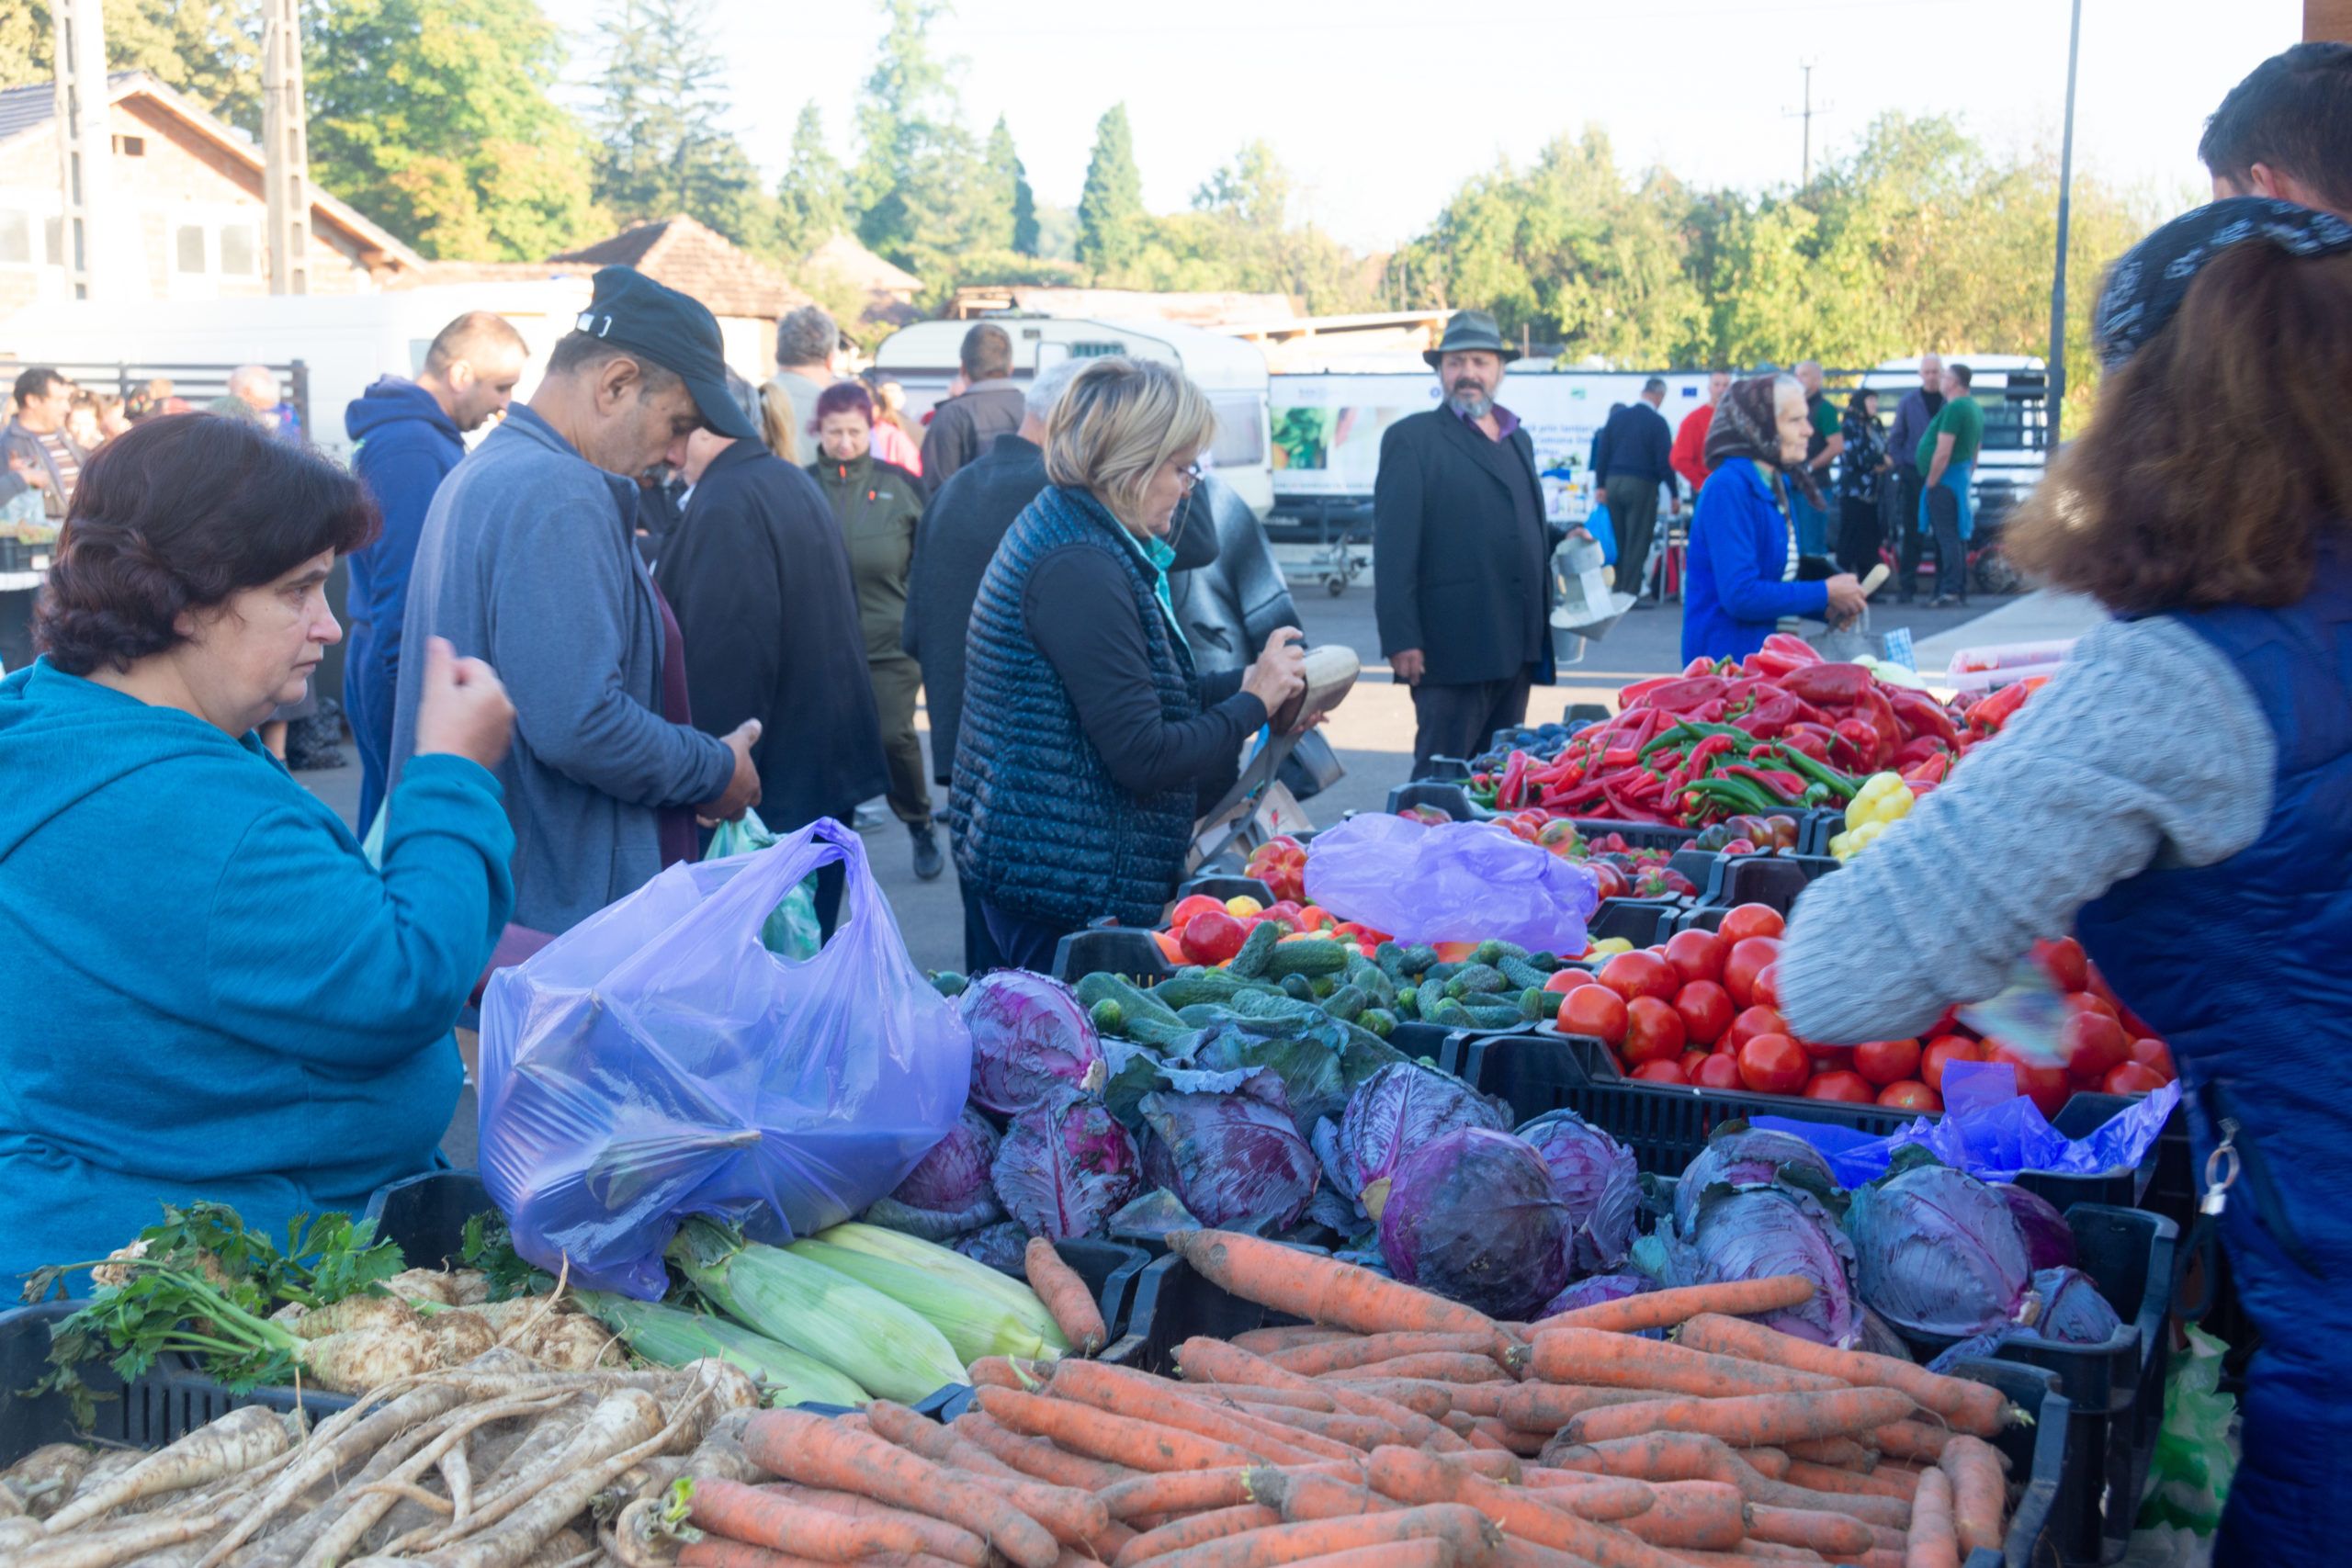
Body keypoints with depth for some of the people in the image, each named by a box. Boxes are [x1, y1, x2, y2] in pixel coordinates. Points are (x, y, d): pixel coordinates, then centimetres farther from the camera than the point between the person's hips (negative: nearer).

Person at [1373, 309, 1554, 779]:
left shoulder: (1519, 440, 19)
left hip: (1518, 648, 7)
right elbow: (1393, 547, -10)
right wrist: (1401, 639, -16)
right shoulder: (1411, 438, -3)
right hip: (1452, 648, -7)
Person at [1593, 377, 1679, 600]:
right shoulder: (1656, 422, -8)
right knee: (1637, 543, -1)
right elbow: (1665, 462, -9)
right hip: (1641, 485, -5)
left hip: (1614, 482, 5)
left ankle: (1617, 590, 16)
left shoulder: (1617, 416, 7)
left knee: (1617, 540, 12)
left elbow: (1603, 454, 8)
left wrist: (1601, 485, 14)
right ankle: (1631, 593, -2)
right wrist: (1674, 493, -2)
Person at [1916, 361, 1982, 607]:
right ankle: (1961, 590, 15)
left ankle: (1951, 589, -12)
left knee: (1947, 537, -10)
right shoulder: (1976, 408, 17)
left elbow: (1943, 453, -22)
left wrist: (1931, 482, -14)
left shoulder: (1954, 408, -17)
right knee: (1956, 537, 12)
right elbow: (1975, 451, 22)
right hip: (1961, 480, 10)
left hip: (1945, 479, -10)